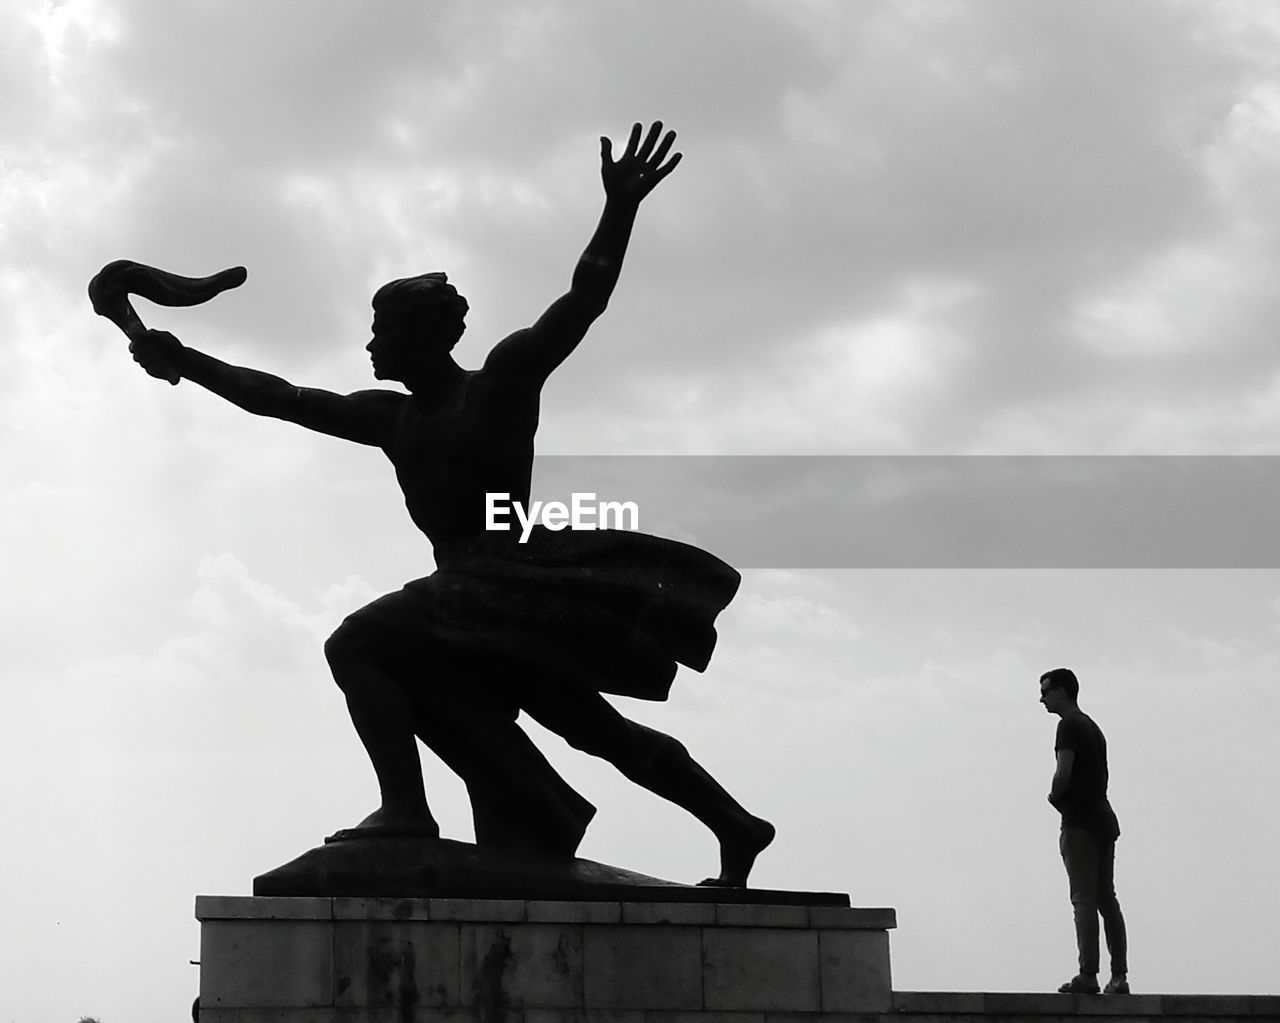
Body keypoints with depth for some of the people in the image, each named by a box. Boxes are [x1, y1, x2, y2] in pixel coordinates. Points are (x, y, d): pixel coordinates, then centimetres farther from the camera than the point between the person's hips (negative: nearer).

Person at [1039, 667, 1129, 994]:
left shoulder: (1069, 727, -7)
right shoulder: (1094, 728, 22)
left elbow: (1063, 773, -19)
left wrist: (1054, 796, 0)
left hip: (1080, 822, -9)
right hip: (1104, 818, 9)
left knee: (1084, 897, -11)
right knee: (1106, 897, 7)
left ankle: (1088, 974, -16)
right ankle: (1119, 976, 4)